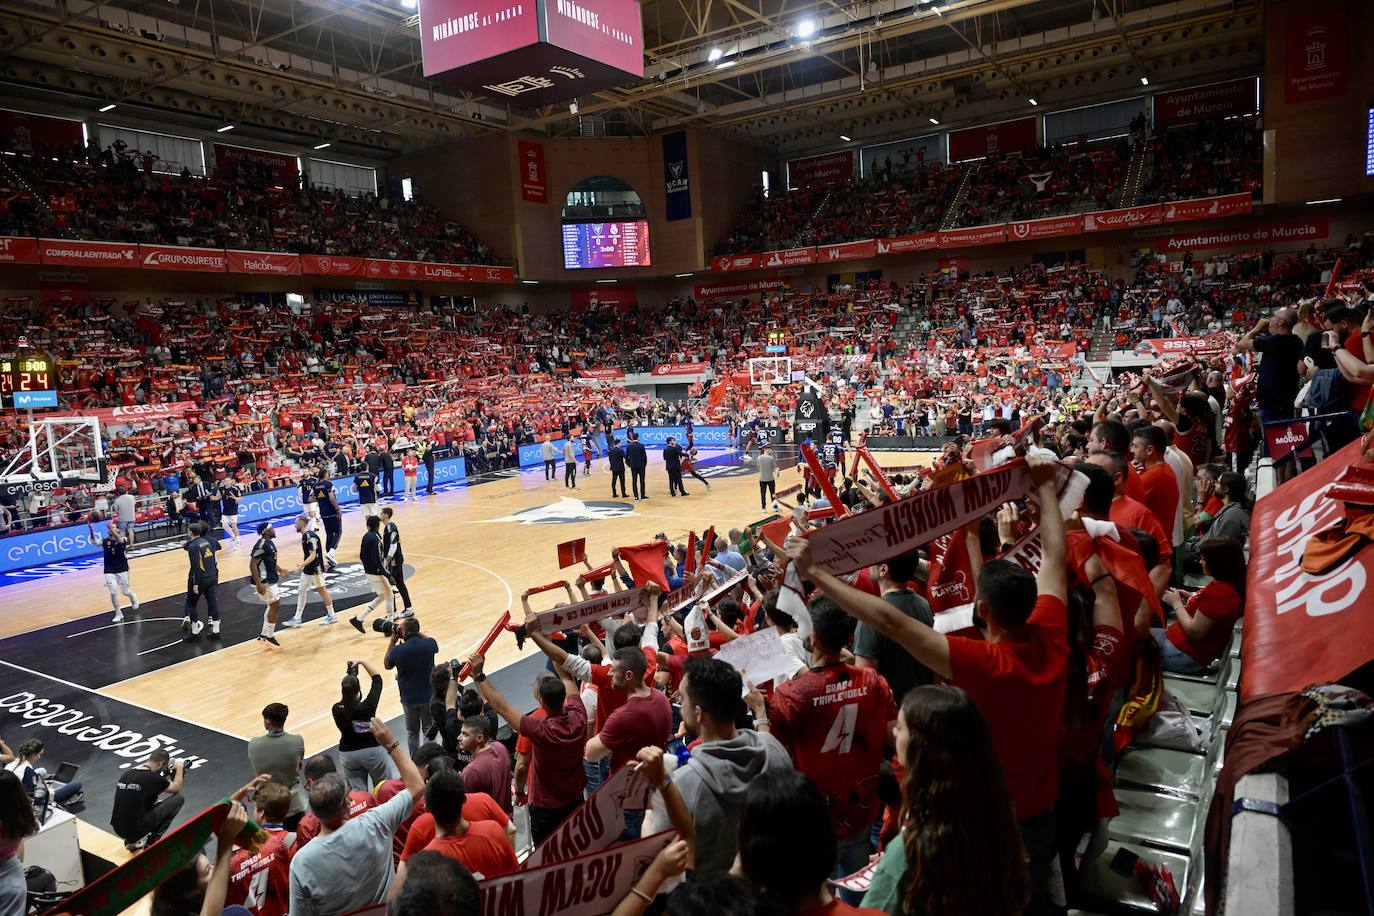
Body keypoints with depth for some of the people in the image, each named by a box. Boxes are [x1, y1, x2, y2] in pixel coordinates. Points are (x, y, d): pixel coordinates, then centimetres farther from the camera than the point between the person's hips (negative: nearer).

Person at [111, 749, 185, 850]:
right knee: (179, 798, 3)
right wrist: (179, 768, 20)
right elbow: (176, 788, 5)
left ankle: (132, 841, 18)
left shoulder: (126, 773, 4)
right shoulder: (153, 778, -15)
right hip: (136, 829, -7)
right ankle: (152, 841, 7)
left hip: (118, 829, 7)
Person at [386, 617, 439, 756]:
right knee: (429, 729, 18)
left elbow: (387, 665, 2)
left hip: (408, 698, 0)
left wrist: (392, 641, 1)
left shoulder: (398, 650, -20)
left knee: (412, 732, 19)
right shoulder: (429, 645, -17)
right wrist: (417, 633, 4)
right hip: (428, 696, 0)